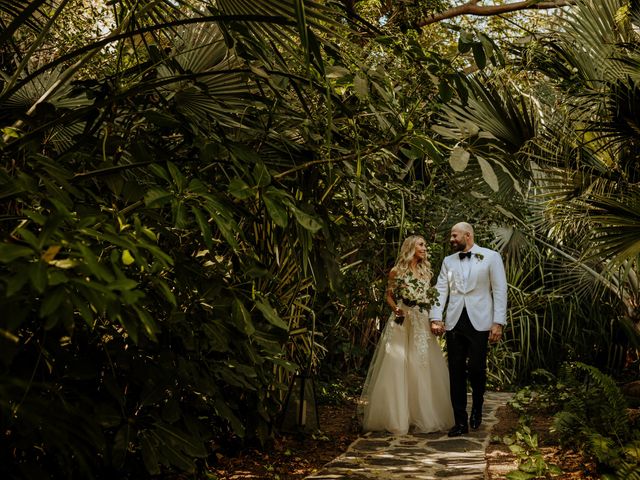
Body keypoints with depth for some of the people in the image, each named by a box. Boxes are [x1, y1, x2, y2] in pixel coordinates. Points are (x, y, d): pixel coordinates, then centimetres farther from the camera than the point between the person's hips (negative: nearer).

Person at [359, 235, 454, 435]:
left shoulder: (426, 271, 14)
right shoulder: (397, 271, 1)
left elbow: (430, 298, 16)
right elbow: (389, 295, 5)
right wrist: (396, 309, -13)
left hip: (423, 324, 4)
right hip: (402, 323, -4)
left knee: (423, 368, 2)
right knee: (398, 367, -5)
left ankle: (423, 415, 13)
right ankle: (396, 417, 3)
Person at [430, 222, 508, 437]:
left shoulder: (491, 257, 2)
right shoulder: (448, 261, 14)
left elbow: (500, 290, -1)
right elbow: (441, 289, 8)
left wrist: (498, 322, -9)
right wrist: (436, 318, -5)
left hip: (479, 322, -3)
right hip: (454, 322, 4)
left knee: (476, 368, -6)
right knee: (456, 372, 2)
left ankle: (477, 406, 24)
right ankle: (460, 421, 10)